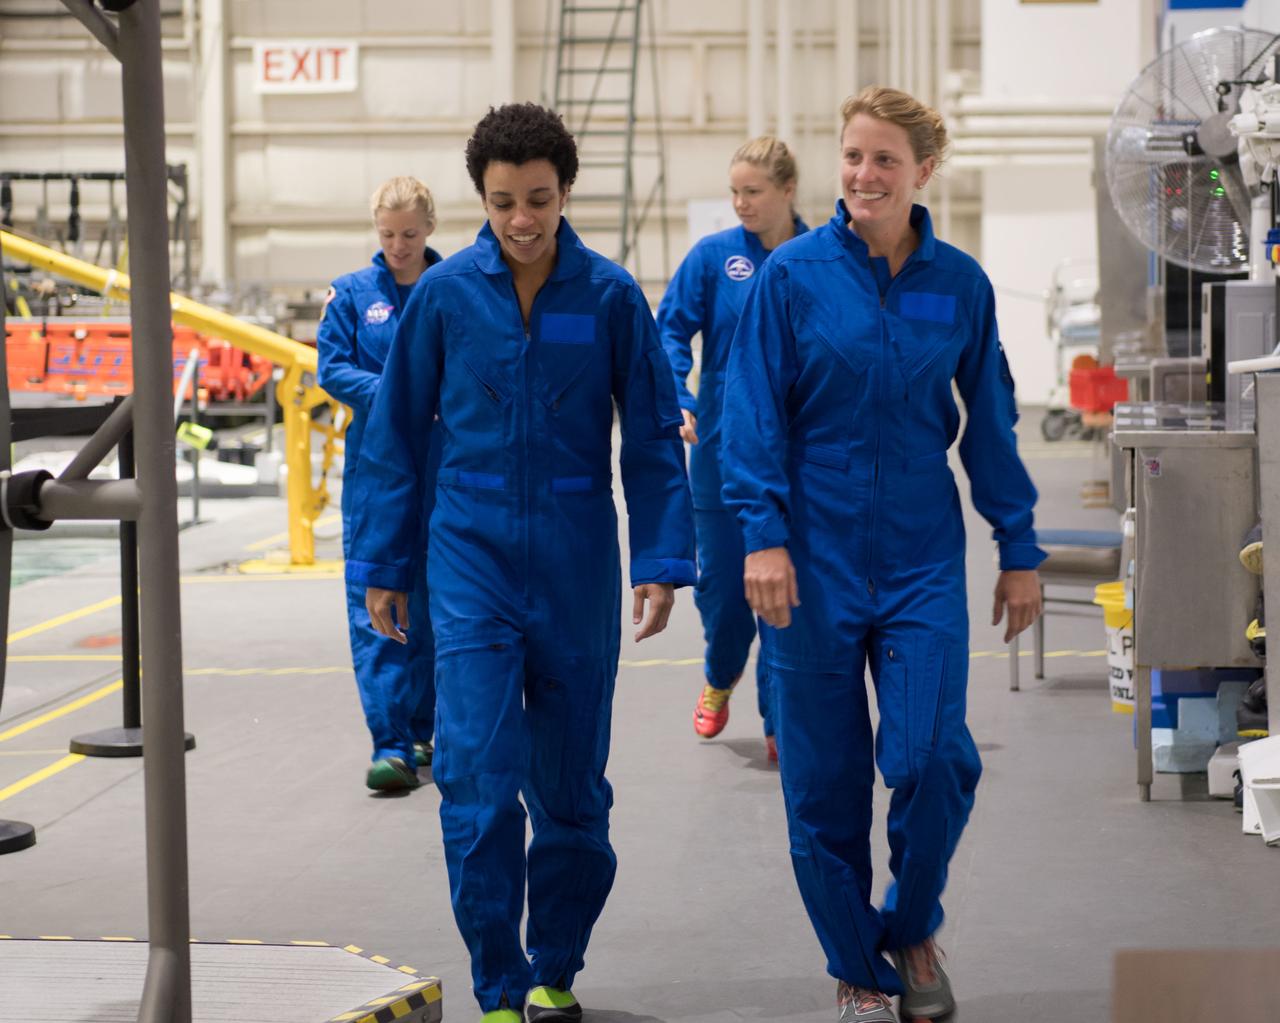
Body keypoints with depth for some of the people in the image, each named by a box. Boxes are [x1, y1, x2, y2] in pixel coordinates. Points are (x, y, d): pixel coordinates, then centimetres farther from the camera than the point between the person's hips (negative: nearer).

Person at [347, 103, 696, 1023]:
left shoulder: (610, 295, -3)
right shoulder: (445, 293, -2)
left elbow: (653, 437, 1)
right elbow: (398, 435, 6)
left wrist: (663, 560, -6)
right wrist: (384, 563, 7)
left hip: (578, 564, 1)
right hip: (472, 558, 0)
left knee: (572, 782, 9)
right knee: (478, 775, -9)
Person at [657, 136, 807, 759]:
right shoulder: (713, 256, -2)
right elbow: (670, 331, -4)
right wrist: (676, 401, -18)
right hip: (722, 448, 1)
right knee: (721, 579, 9)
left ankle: (780, 722, 11)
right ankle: (721, 675, 39)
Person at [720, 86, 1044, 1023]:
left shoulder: (959, 283, 3)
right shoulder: (793, 275, -3)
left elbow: (990, 422, 9)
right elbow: (755, 415, -4)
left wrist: (1020, 550, 9)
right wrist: (764, 533, -14)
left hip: (922, 559, 1)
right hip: (816, 558, -1)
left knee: (934, 755, -10)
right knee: (825, 778, 4)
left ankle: (913, 930, 17)